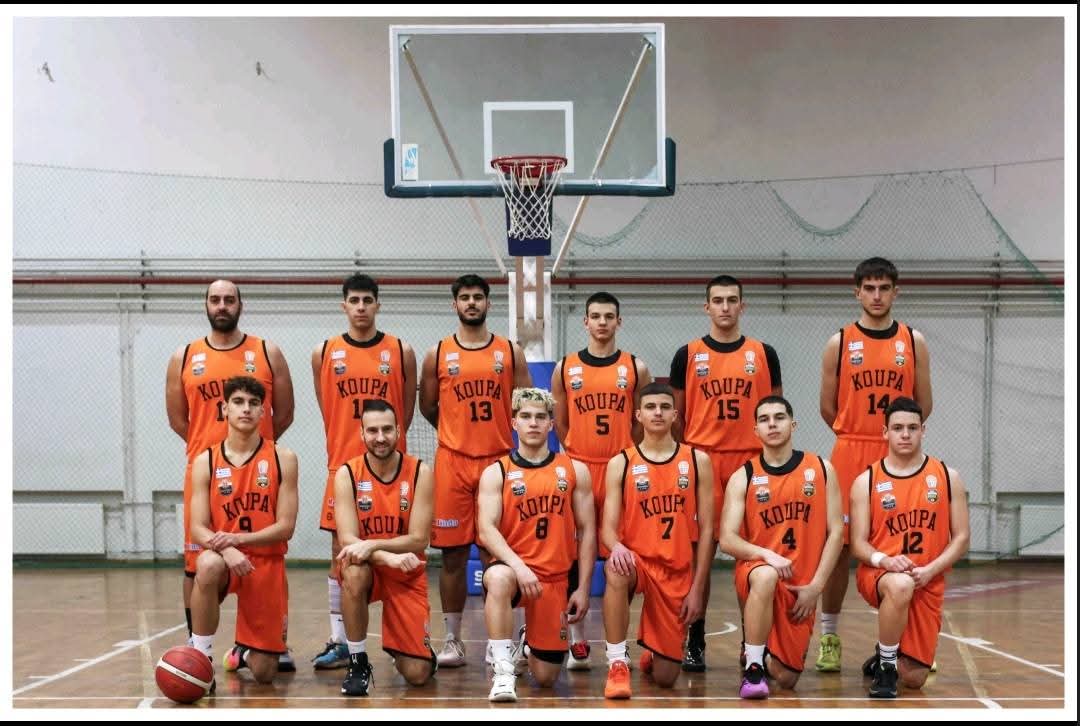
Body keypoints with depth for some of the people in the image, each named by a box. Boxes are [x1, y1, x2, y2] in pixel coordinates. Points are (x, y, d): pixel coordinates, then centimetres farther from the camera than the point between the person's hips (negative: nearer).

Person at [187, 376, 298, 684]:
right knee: (208, 565, -40)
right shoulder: (206, 461, -1)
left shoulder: (282, 459, -3)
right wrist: (226, 549, -28)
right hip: (223, 558, 0)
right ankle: (201, 658, -24)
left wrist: (238, 538, -21)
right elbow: (198, 529, -7)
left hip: (266, 563, 0)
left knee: (264, 673, -1)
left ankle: (244, 649, 38)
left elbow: (286, 526, -7)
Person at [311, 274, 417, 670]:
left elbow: (407, 410, 10)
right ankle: (338, 642, 8)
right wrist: (346, 445, 9)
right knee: (340, 553, 2)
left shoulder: (401, 352, 2)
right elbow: (326, 412, 12)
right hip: (343, 465, 1)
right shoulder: (324, 354, 4)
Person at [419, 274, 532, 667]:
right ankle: (452, 639, 10)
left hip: (499, 461, 0)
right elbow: (428, 407, 13)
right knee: (453, 554, 1)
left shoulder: (510, 352, 5)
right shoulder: (438, 354, 4)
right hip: (452, 462, 0)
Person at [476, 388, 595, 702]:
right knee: (498, 578, -41)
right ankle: (503, 671, -32)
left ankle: (527, 646, 39)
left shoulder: (575, 471, 5)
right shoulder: (496, 473, 0)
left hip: (556, 578, 2)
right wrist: (519, 566, -28)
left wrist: (583, 588, 0)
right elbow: (486, 530, -12)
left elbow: (587, 531, 6)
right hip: (513, 568, -2)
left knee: (546, 677, 2)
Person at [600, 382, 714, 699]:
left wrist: (697, 588, -3)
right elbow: (608, 527, -5)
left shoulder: (697, 461, 1)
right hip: (636, 562, -1)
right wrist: (617, 546, -30)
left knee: (665, 678, 0)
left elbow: (706, 528, 1)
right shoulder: (621, 464, -1)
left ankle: (651, 654, 39)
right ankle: (618, 665, -25)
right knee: (616, 572, -40)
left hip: (678, 572, 1)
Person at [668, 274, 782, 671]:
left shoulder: (764, 354, 8)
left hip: (752, 459, 1)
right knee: (700, 548, -1)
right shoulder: (688, 355, 6)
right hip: (702, 459, -1)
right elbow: (676, 415, 9)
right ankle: (694, 641, 7)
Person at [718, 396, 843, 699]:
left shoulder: (821, 470, 3)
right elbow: (727, 539, -7)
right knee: (765, 576, -40)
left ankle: (768, 659, 36)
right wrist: (767, 554, -25)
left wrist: (815, 586, -7)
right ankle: (752, 668, -24)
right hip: (755, 569, -2)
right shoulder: (743, 477, 0)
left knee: (786, 679, -2)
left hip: (802, 588, 2)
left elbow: (836, 532, 2)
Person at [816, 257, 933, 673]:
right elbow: (828, 408, 4)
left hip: (898, 457, 1)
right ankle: (828, 635, 13)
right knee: (840, 545, 2)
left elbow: (924, 405, 9)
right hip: (849, 454, -1)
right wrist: (858, 435, 8)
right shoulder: (840, 343, 1)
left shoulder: (913, 342, 5)